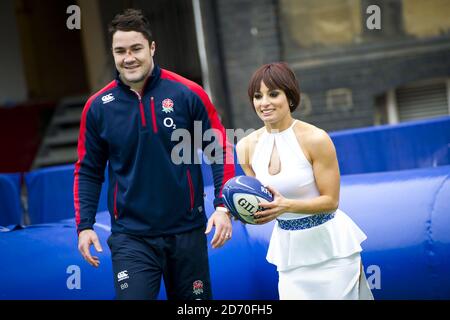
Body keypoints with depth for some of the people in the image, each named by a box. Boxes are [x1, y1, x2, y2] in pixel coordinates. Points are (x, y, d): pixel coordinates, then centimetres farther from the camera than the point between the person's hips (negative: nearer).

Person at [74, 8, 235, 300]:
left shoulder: (187, 94, -5)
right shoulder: (98, 107, -1)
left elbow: (220, 150, 0)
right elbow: (88, 171, 7)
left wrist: (223, 206, -10)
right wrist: (85, 225, -2)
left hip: (188, 232, 0)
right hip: (131, 237, 0)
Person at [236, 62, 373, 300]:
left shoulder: (315, 139, -15)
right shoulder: (247, 146, -1)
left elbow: (331, 201, -12)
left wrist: (286, 206, -25)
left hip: (329, 245, -4)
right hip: (289, 248, 4)